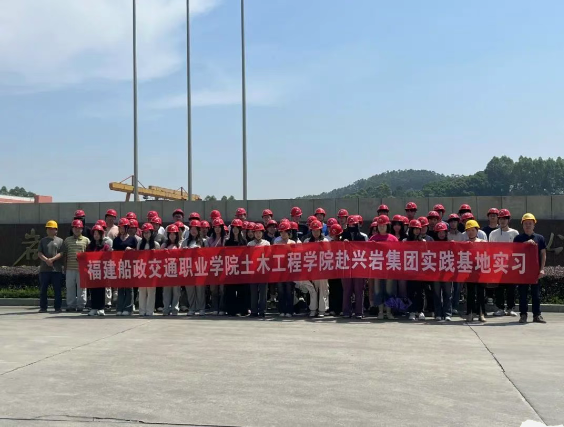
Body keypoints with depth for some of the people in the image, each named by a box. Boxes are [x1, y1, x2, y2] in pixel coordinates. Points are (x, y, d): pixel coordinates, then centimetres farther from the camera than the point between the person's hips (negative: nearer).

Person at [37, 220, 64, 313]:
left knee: (57, 289, 0)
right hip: (44, 269, 2)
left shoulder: (60, 241, 7)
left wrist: (52, 259, -16)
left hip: (57, 269, -2)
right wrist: (46, 260, -14)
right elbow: (39, 253, 3)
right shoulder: (43, 241, 12)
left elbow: (61, 253, -2)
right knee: (43, 289, 5)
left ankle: (57, 307, 6)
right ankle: (43, 307, 13)